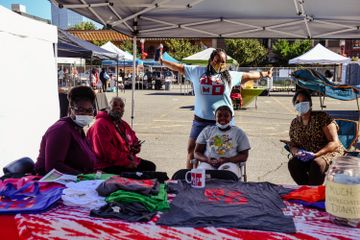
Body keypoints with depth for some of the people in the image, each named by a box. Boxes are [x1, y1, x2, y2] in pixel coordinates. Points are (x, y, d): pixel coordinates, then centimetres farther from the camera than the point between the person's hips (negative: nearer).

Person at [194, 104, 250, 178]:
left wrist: (227, 160, -11)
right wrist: (208, 160, -8)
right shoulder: (207, 130, 20)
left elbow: (244, 156, 9)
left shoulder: (239, 133, 16)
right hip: (208, 163, 1)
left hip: (229, 163, -1)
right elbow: (197, 152, 15)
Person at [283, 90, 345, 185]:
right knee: (292, 163, -26)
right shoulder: (294, 123, 6)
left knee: (317, 163, -36)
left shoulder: (322, 117, -9)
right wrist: (297, 152, -16)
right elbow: (292, 145, 9)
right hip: (307, 157, 4)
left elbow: (334, 143, -14)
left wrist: (316, 154, -26)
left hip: (330, 153, -4)